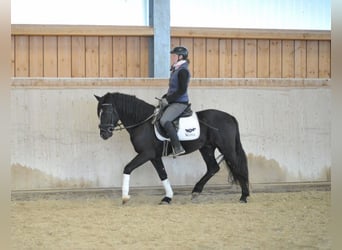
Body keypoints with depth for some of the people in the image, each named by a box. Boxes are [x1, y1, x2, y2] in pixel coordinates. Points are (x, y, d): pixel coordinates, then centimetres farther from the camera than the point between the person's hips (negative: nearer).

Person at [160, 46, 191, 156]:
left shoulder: (183, 71, -15)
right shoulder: (176, 69, 15)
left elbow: (182, 90, -22)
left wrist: (168, 99, -18)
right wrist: (165, 97, 8)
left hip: (180, 103, -11)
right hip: (173, 102, 11)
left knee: (164, 120, -29)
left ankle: (178, 147, -28)